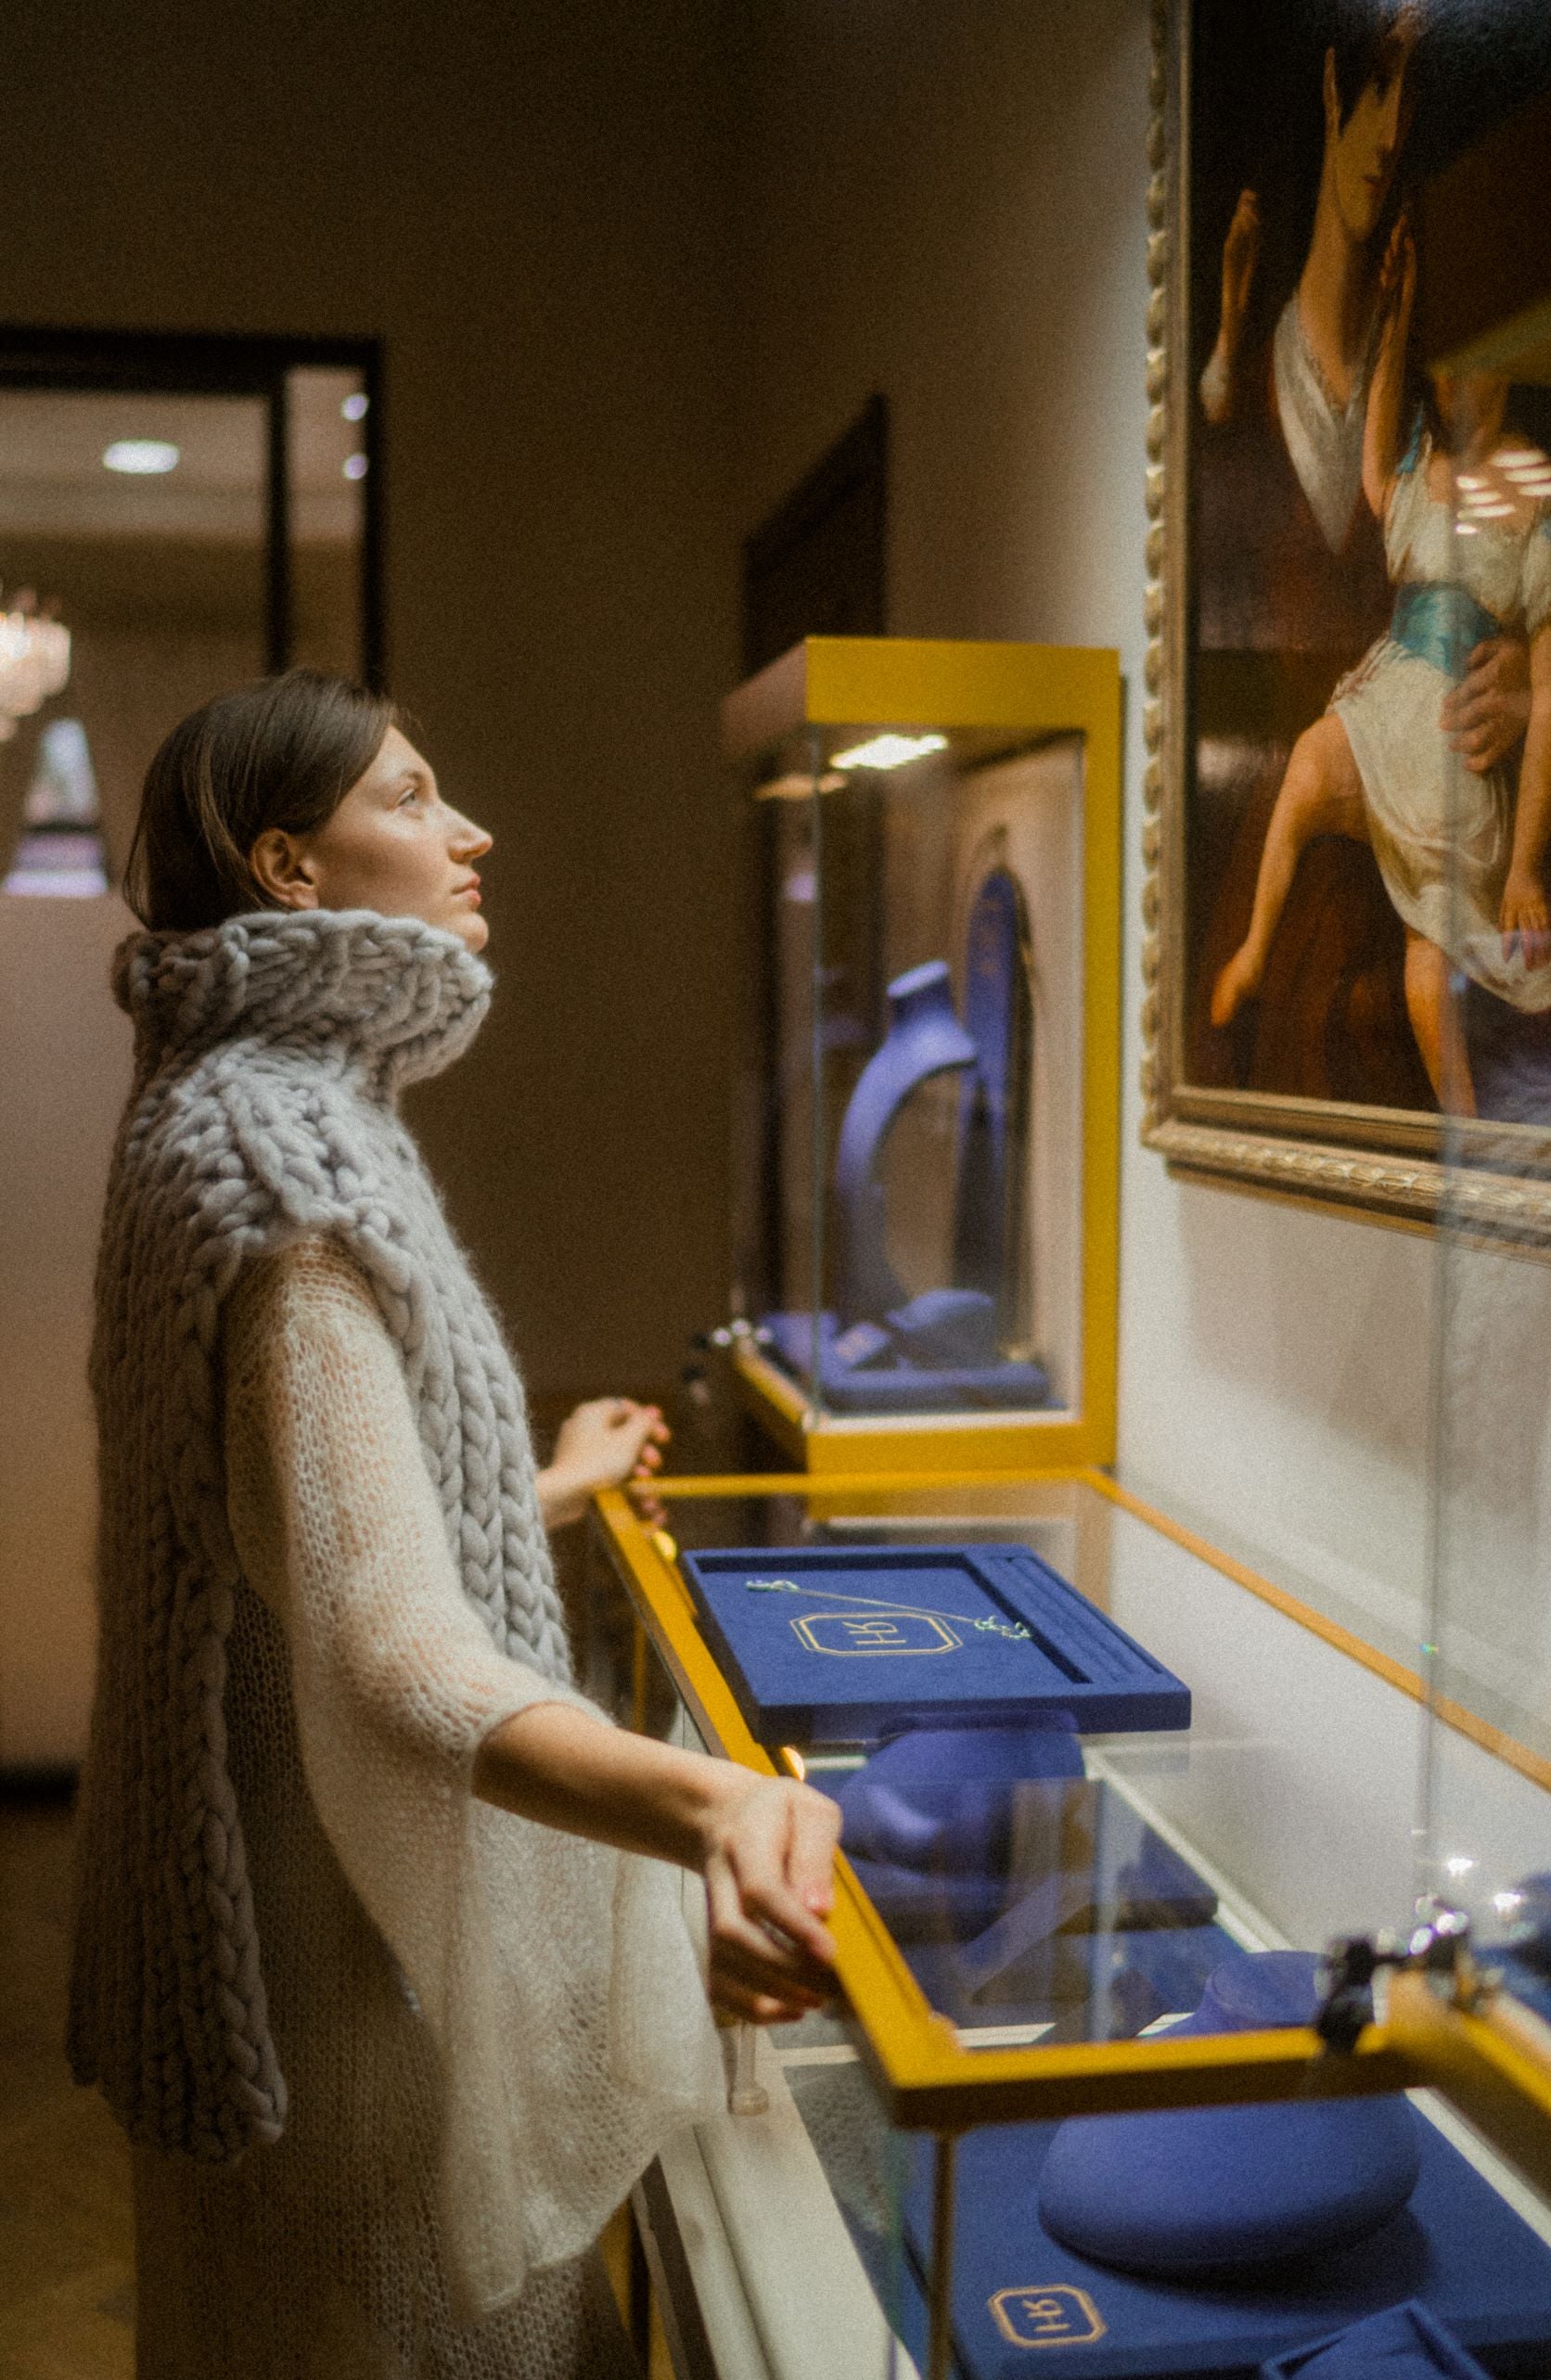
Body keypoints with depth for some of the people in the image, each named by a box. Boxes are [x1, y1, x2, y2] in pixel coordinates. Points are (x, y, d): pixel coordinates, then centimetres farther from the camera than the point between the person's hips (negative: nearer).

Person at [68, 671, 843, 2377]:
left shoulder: (278, 1114, 9)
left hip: (355, 1903, 10)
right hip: (351, 1961, -10)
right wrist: (708, 1806, -55)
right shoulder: (279, 1155, -24)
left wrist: (552, 1489, 36)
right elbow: (387, 1644, -37)